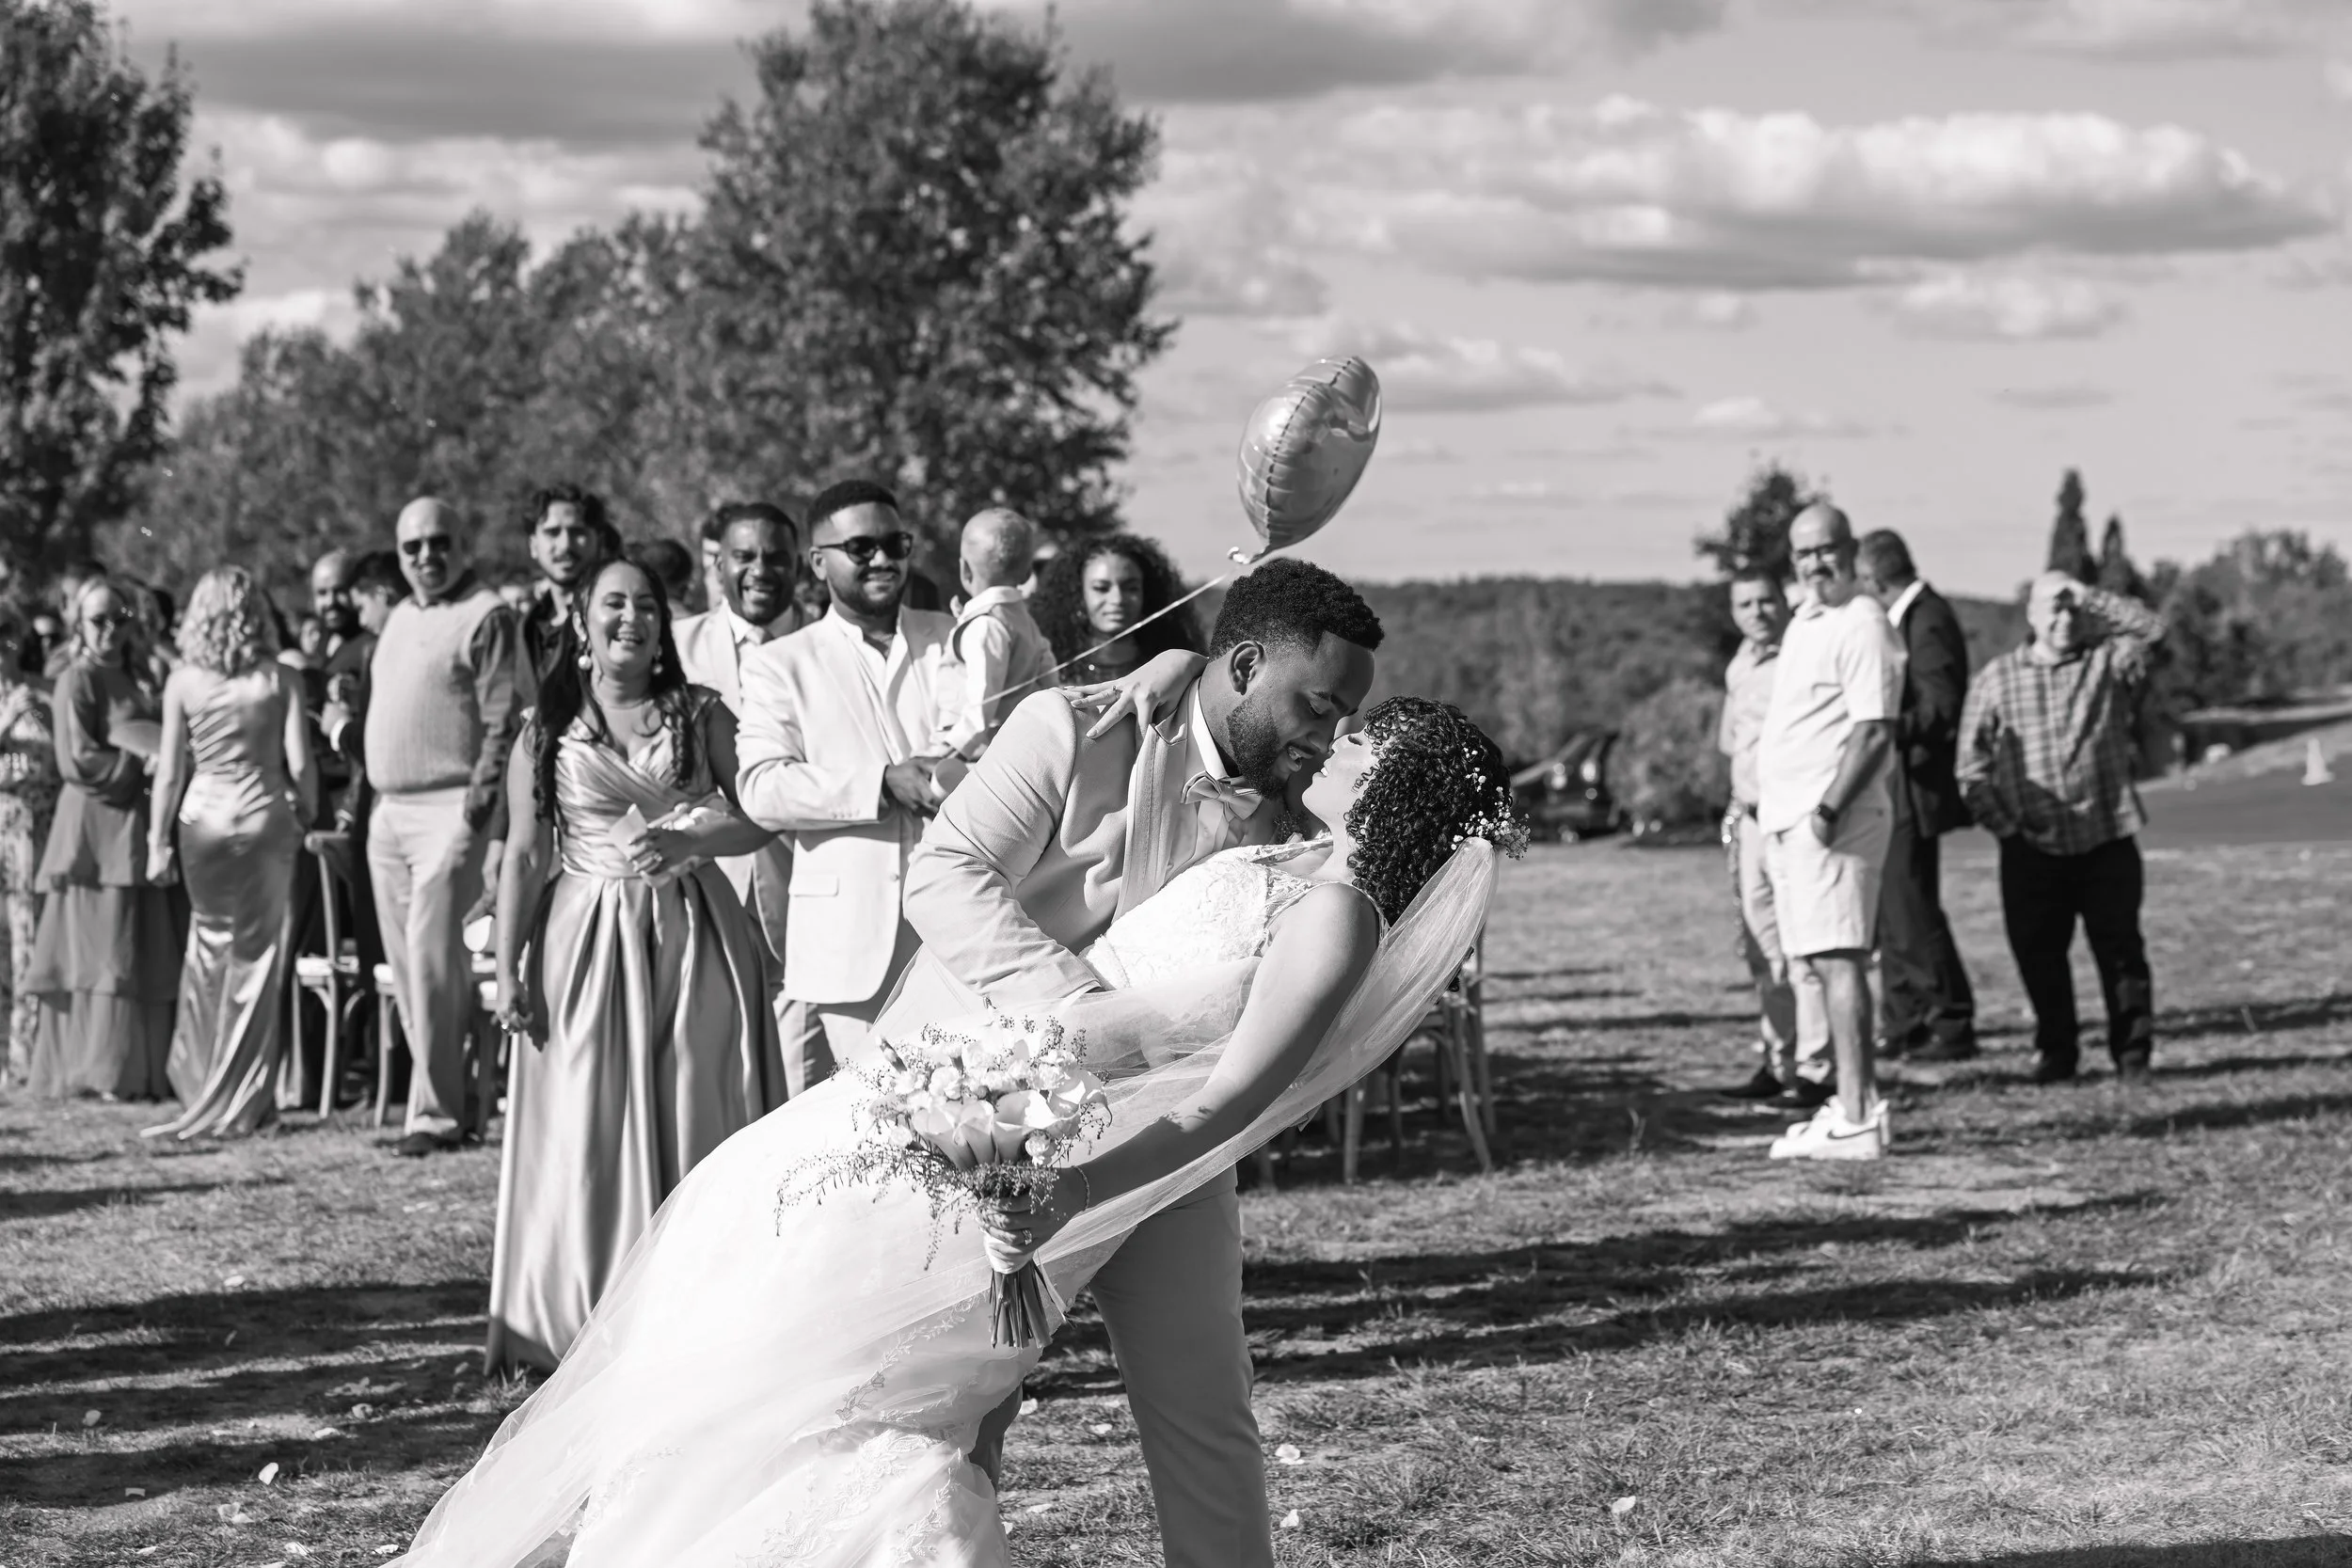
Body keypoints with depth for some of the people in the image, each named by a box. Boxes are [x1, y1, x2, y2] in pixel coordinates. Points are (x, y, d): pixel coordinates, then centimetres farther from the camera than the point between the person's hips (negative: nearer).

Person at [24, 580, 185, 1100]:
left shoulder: (138, 677, 17)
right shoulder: (77, 681, -5)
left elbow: (161, 742, 22)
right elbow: (78, 760, -13)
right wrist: (143, 766, -16)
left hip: (140, 827, 7)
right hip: (98, 828, -7)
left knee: (149, 955, 5)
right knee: (104, 953, -6)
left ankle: (147, 1070, 9)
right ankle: (102, 1072, -3)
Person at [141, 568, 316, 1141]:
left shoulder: (183, 682, -2)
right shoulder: (280, 680, -5)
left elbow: (170, 770, -1)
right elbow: (299, 763, -7)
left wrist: (158, 840, 6)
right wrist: (306, 814, 10)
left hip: (203, 819, 1)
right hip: (265, 817, -1)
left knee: (210, 948, 15)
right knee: (258, 955, 6)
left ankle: (200, 1086, 17)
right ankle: (243, 1100, 8)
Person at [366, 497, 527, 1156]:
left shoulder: (487, 618, -6)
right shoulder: (399, 620, 20)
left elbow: (507, 718, -12)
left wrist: (483, 794, -19)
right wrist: (371, 793, 19)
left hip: (450, 810, -9)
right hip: (389, 811, 9)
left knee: (432, 954, -13)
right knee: (406, 959, 8)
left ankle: (435, 1113, -11)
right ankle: (445, 1094, 15)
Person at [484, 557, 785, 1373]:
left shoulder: (700, 715, 6)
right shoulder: (546, 733, 6)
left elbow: (762, 815, 0)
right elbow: (524, 856, 5)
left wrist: (690, 839, -18)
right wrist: (508, 968, -2)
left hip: (693, 940, 0)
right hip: (589, 942, 0)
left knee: (699, 1127, -1)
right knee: (586, 1137, -2)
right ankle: (585, 1329, 4)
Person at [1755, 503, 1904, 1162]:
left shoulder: (1862, 626, -12)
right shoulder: (1804, 622, 19)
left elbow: (1875, 730, -19)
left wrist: (1830, 807, -25)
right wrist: (1765, 801, 21)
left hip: (1833, 819, -10)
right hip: (1789, 815, 10)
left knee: (1837, 959, -13)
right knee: (1823, 962, 11)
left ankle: (1856, 1121, -16)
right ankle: (1855, 1102, 16)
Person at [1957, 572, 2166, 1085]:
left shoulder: (2107, 663, 7)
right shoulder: (1996, 679, 5)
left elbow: (2151, 627, -10)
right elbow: (1973, 765, 5)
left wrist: (2089, 599, -6)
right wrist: (2004, 825, -4)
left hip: (2107, 843, 0)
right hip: (2032, 849, 1)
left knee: (2120, 951, 0)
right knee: (2038, 955, 4)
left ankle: (2132, 1052, 8)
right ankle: (2056, 1051, 18)